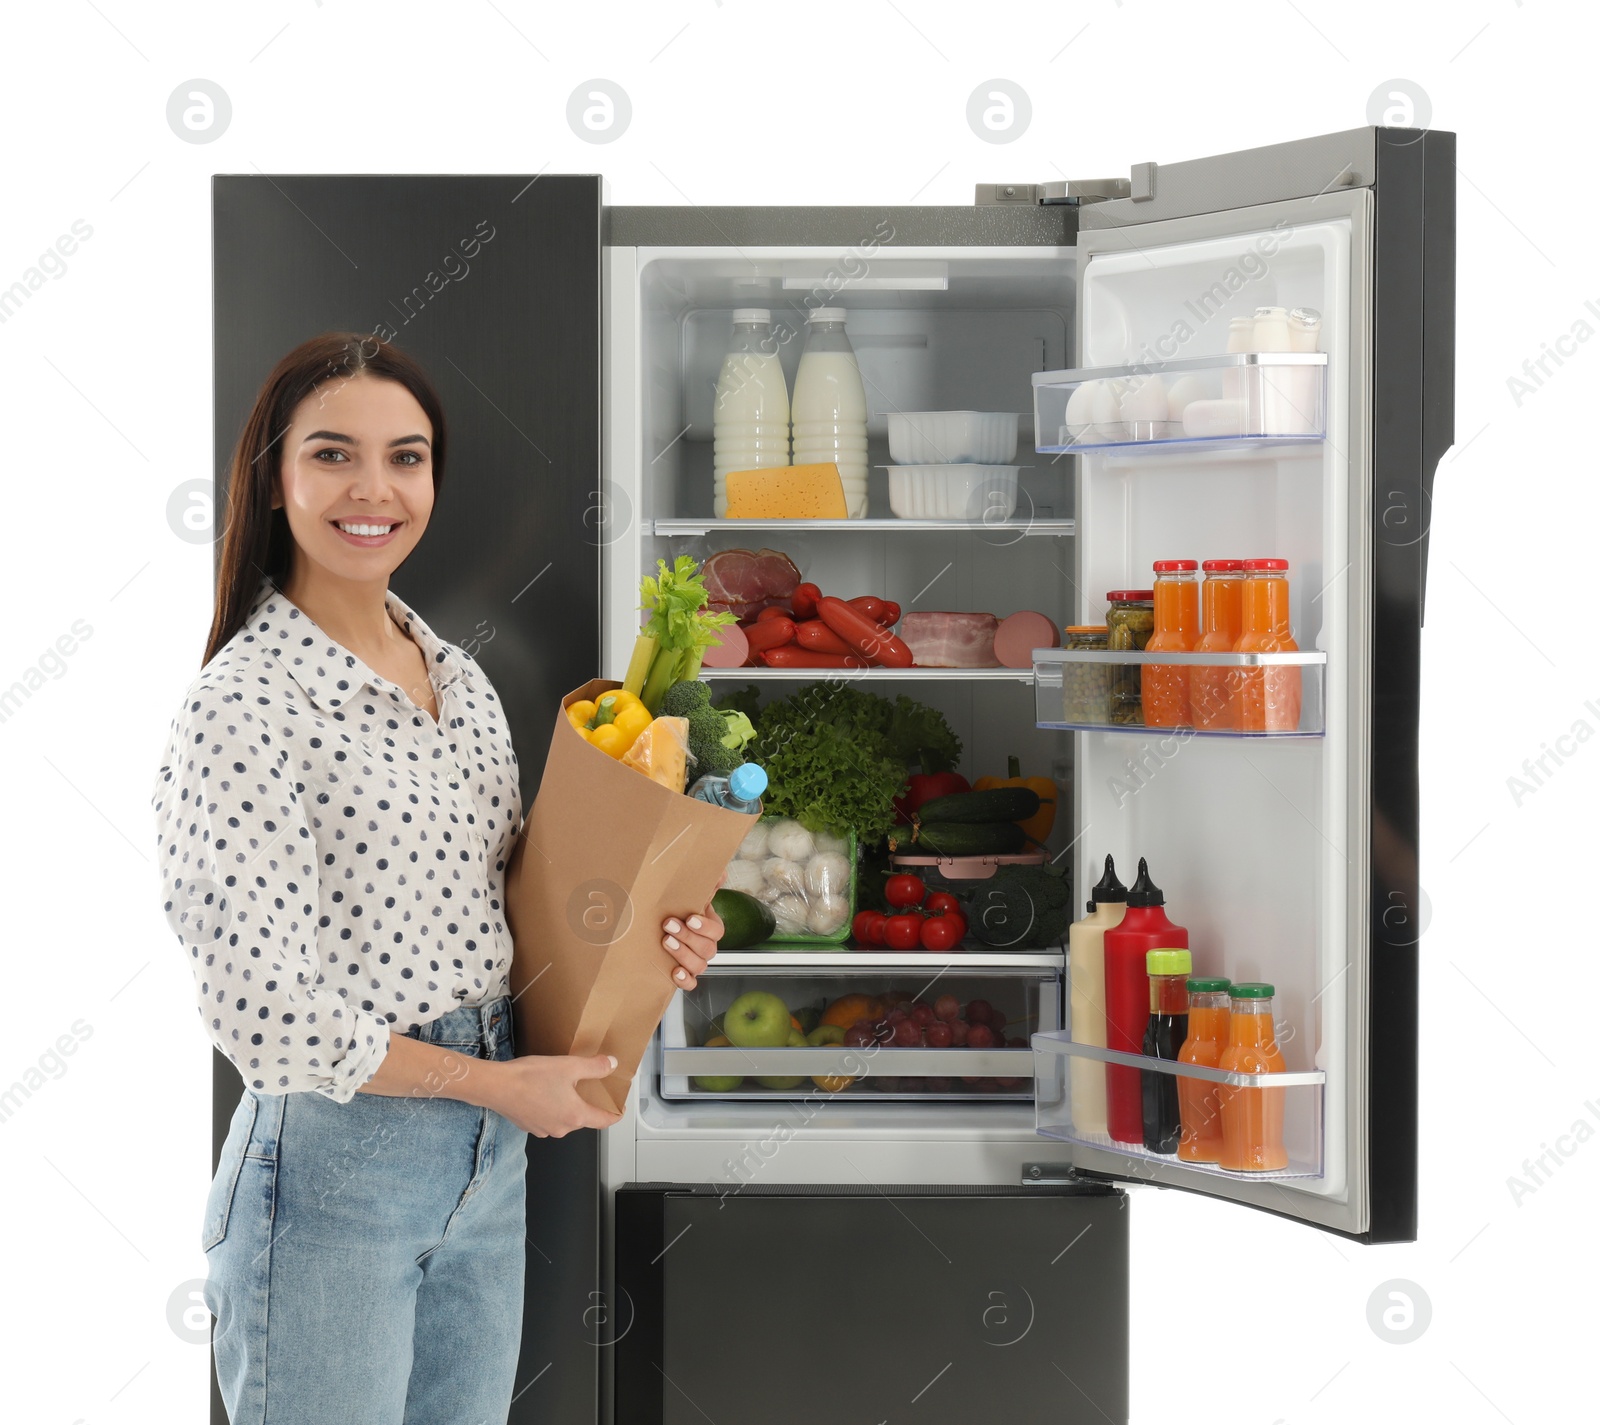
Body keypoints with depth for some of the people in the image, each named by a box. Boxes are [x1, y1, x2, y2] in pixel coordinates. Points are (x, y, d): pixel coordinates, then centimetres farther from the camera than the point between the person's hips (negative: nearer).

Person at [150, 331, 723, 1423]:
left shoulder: (460, 678, 8)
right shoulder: (244, 702, -17)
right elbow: (266, 1017, -21)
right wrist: (491, 1080, -12)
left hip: (489, 1163, 7)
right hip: (332, 1168, -7)